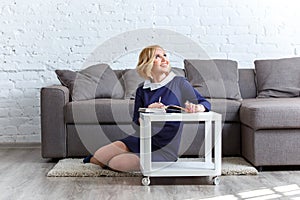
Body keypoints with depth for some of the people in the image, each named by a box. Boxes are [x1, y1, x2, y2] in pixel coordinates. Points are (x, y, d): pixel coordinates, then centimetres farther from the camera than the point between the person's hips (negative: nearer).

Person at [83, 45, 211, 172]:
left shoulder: (179, 83, -5)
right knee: (99, 155, -13)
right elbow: (137, 122, 6)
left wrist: (197, 108, -29)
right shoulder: (142, 90, 5)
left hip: (165, 149, -3)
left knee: (118, 163, -21)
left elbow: (205, 103, -5)